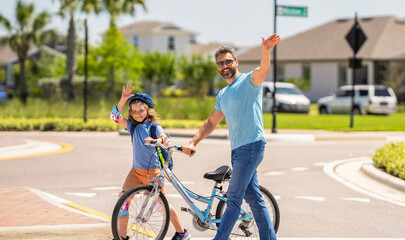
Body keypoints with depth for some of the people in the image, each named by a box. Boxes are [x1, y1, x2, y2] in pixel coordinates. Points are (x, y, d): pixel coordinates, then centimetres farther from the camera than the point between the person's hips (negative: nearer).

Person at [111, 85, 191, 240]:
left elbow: (164, 139, -22)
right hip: (136, 171, 5)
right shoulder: (132, 126, 8)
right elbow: (115, 117, -2)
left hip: (153, 172, -4)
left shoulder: (154, 126, -4)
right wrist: (123, 99, -13)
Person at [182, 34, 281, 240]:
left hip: (251, 146, -9)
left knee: (234, 199, -6)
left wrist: (266, 51, -49)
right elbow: (211, 123, 21)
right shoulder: (223, 95, 19)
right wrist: (193, 142, 6)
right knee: (254, 199, 9)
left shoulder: (248, 81, -5)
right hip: (237, 150, 9)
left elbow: (263, 70, -27)